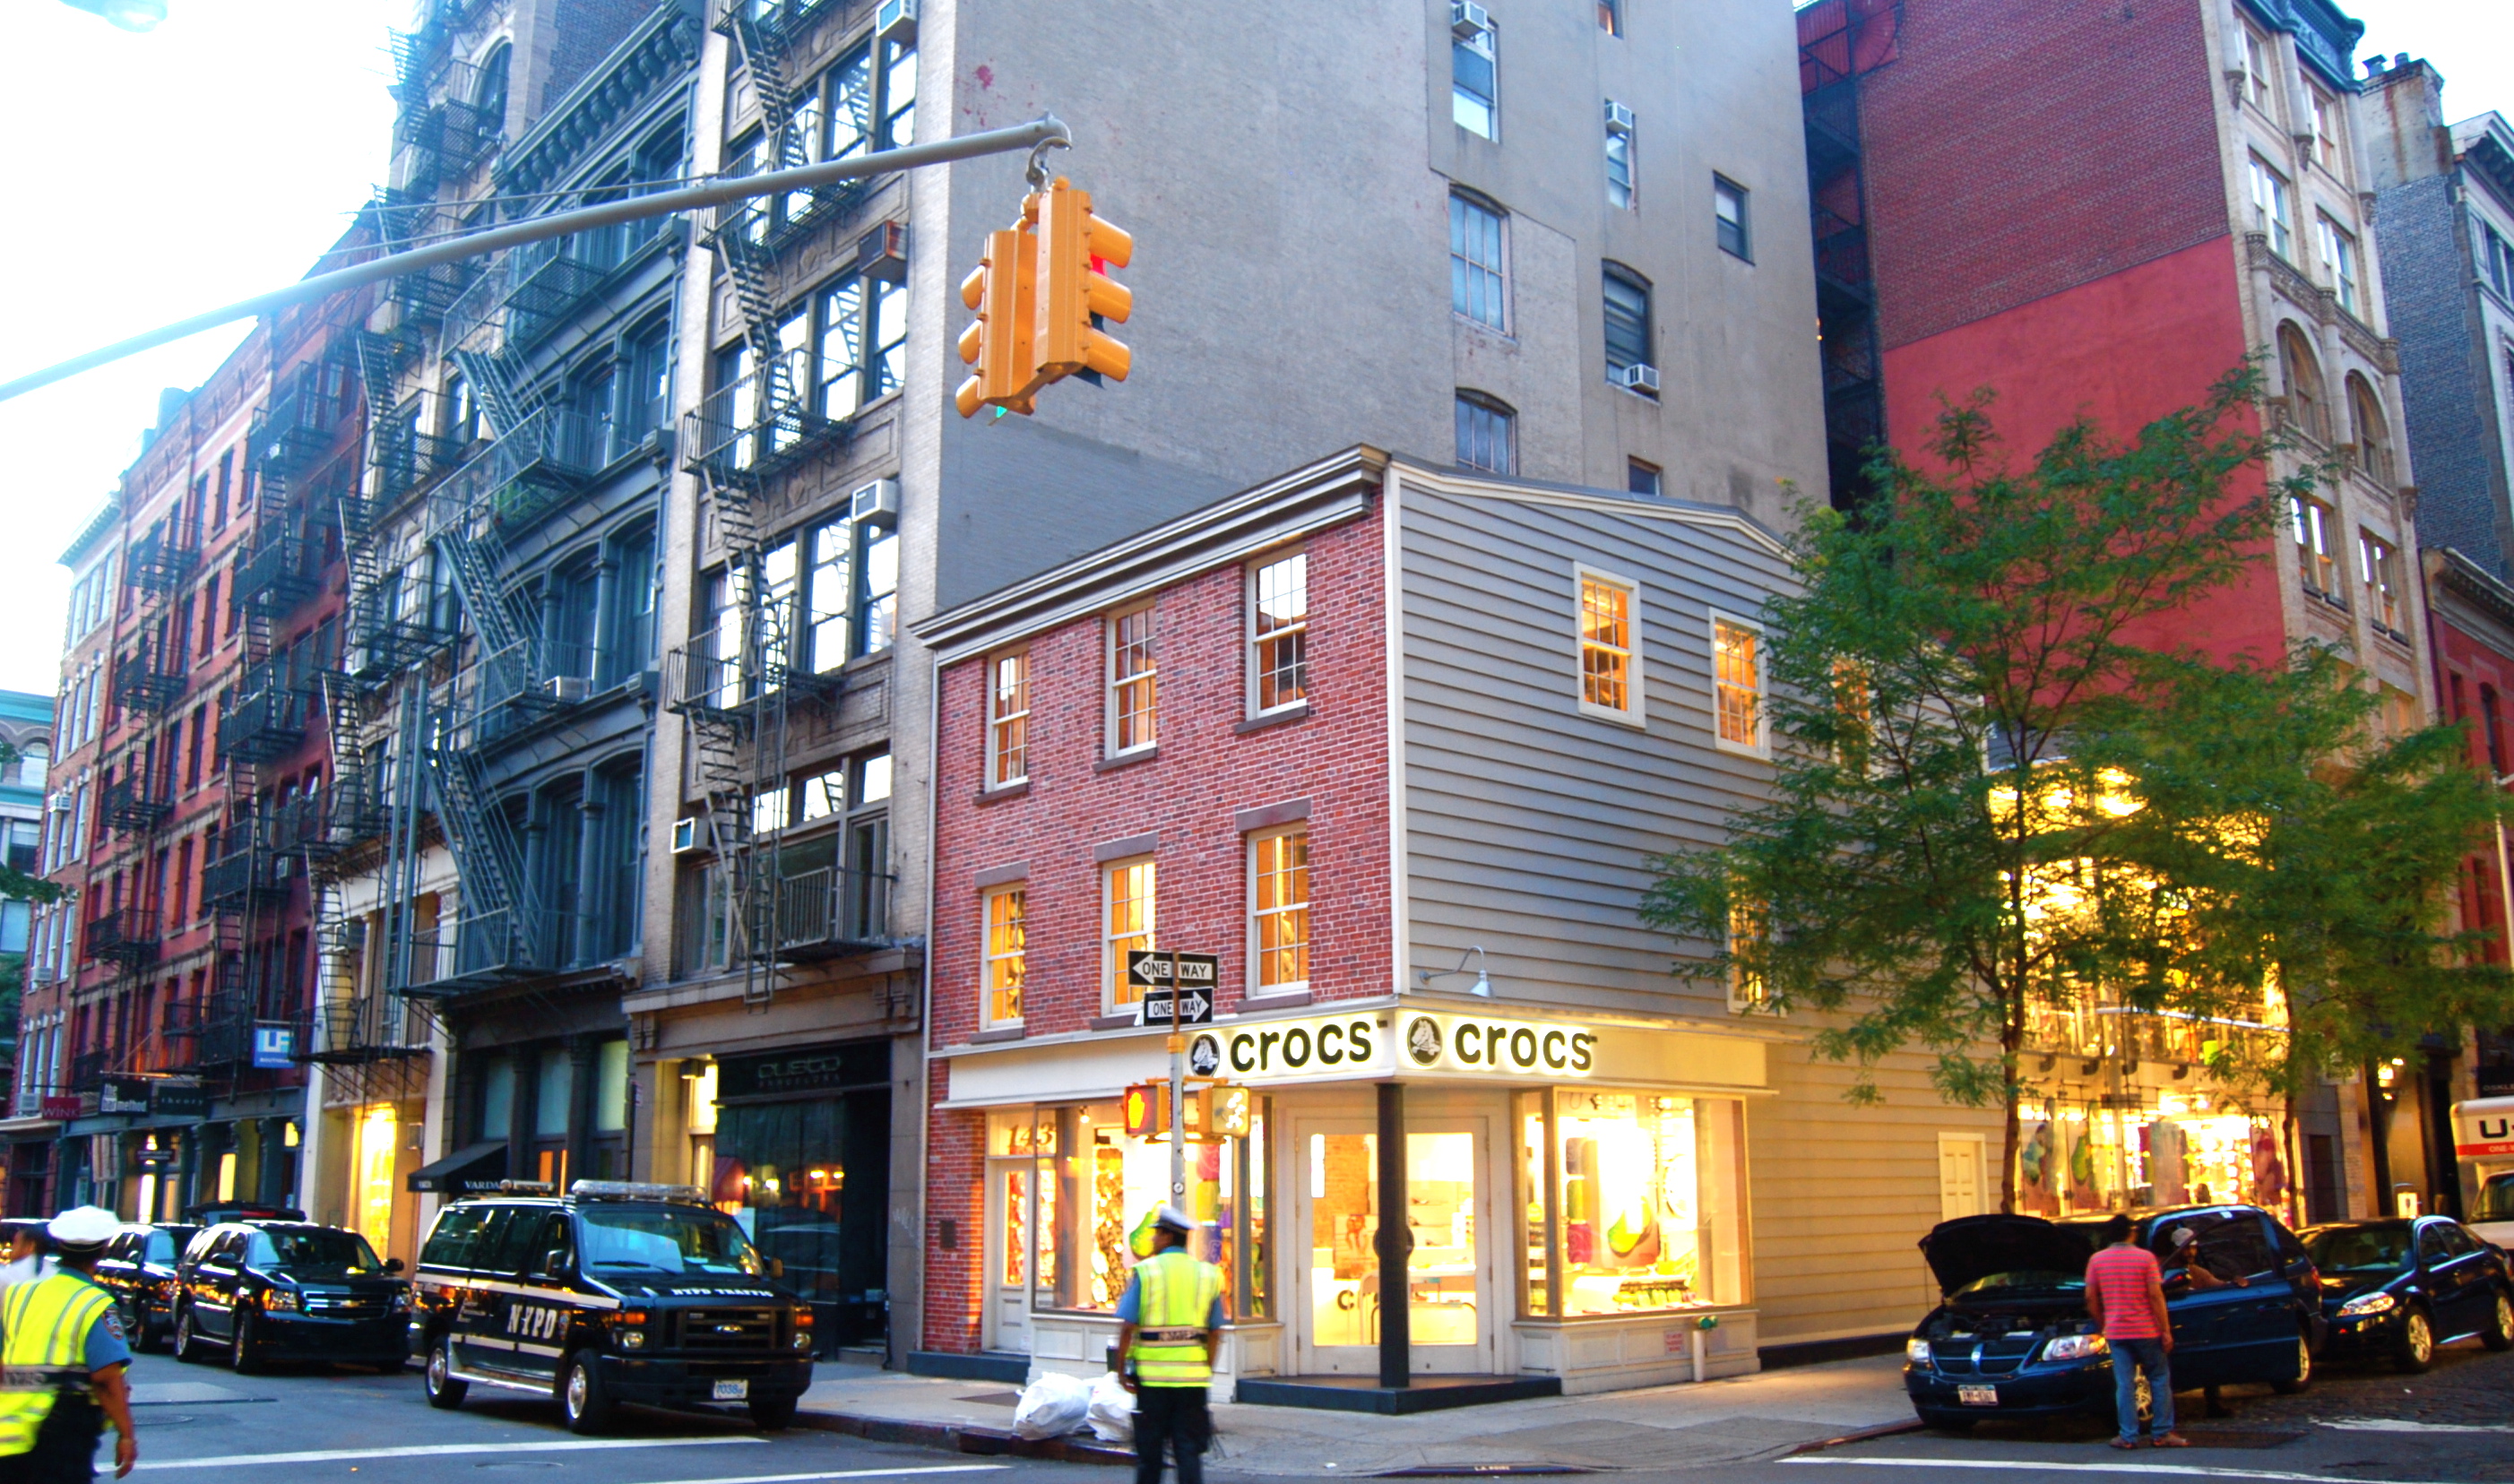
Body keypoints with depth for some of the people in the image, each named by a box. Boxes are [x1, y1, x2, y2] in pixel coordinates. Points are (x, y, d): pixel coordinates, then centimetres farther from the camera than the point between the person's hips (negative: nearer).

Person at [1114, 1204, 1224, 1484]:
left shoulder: (1145, 1272, -5)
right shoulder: (1207, 1274, 6)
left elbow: (1127, 1326, -8)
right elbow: (1215, 1332, 7)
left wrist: (1121, 1369, 0)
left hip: (1152, 1373, -2)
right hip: (1193, 1374, 2)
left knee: (1149, 1449, 10)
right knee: (1189, 1450, 5)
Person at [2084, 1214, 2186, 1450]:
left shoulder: (2096, 1260, 2)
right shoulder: (2145, 1257, -6)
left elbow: (2090, 1299, 3)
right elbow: (2156, 1296, -10)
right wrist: (2166, 1330, -6)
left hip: (2116, 1331, 2)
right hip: (2146, 1330, -2)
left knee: (2124, 1384, 4)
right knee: (2160, 1379, 11)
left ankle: (2128, 1437, 4)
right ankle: (2162, 1433, 11)